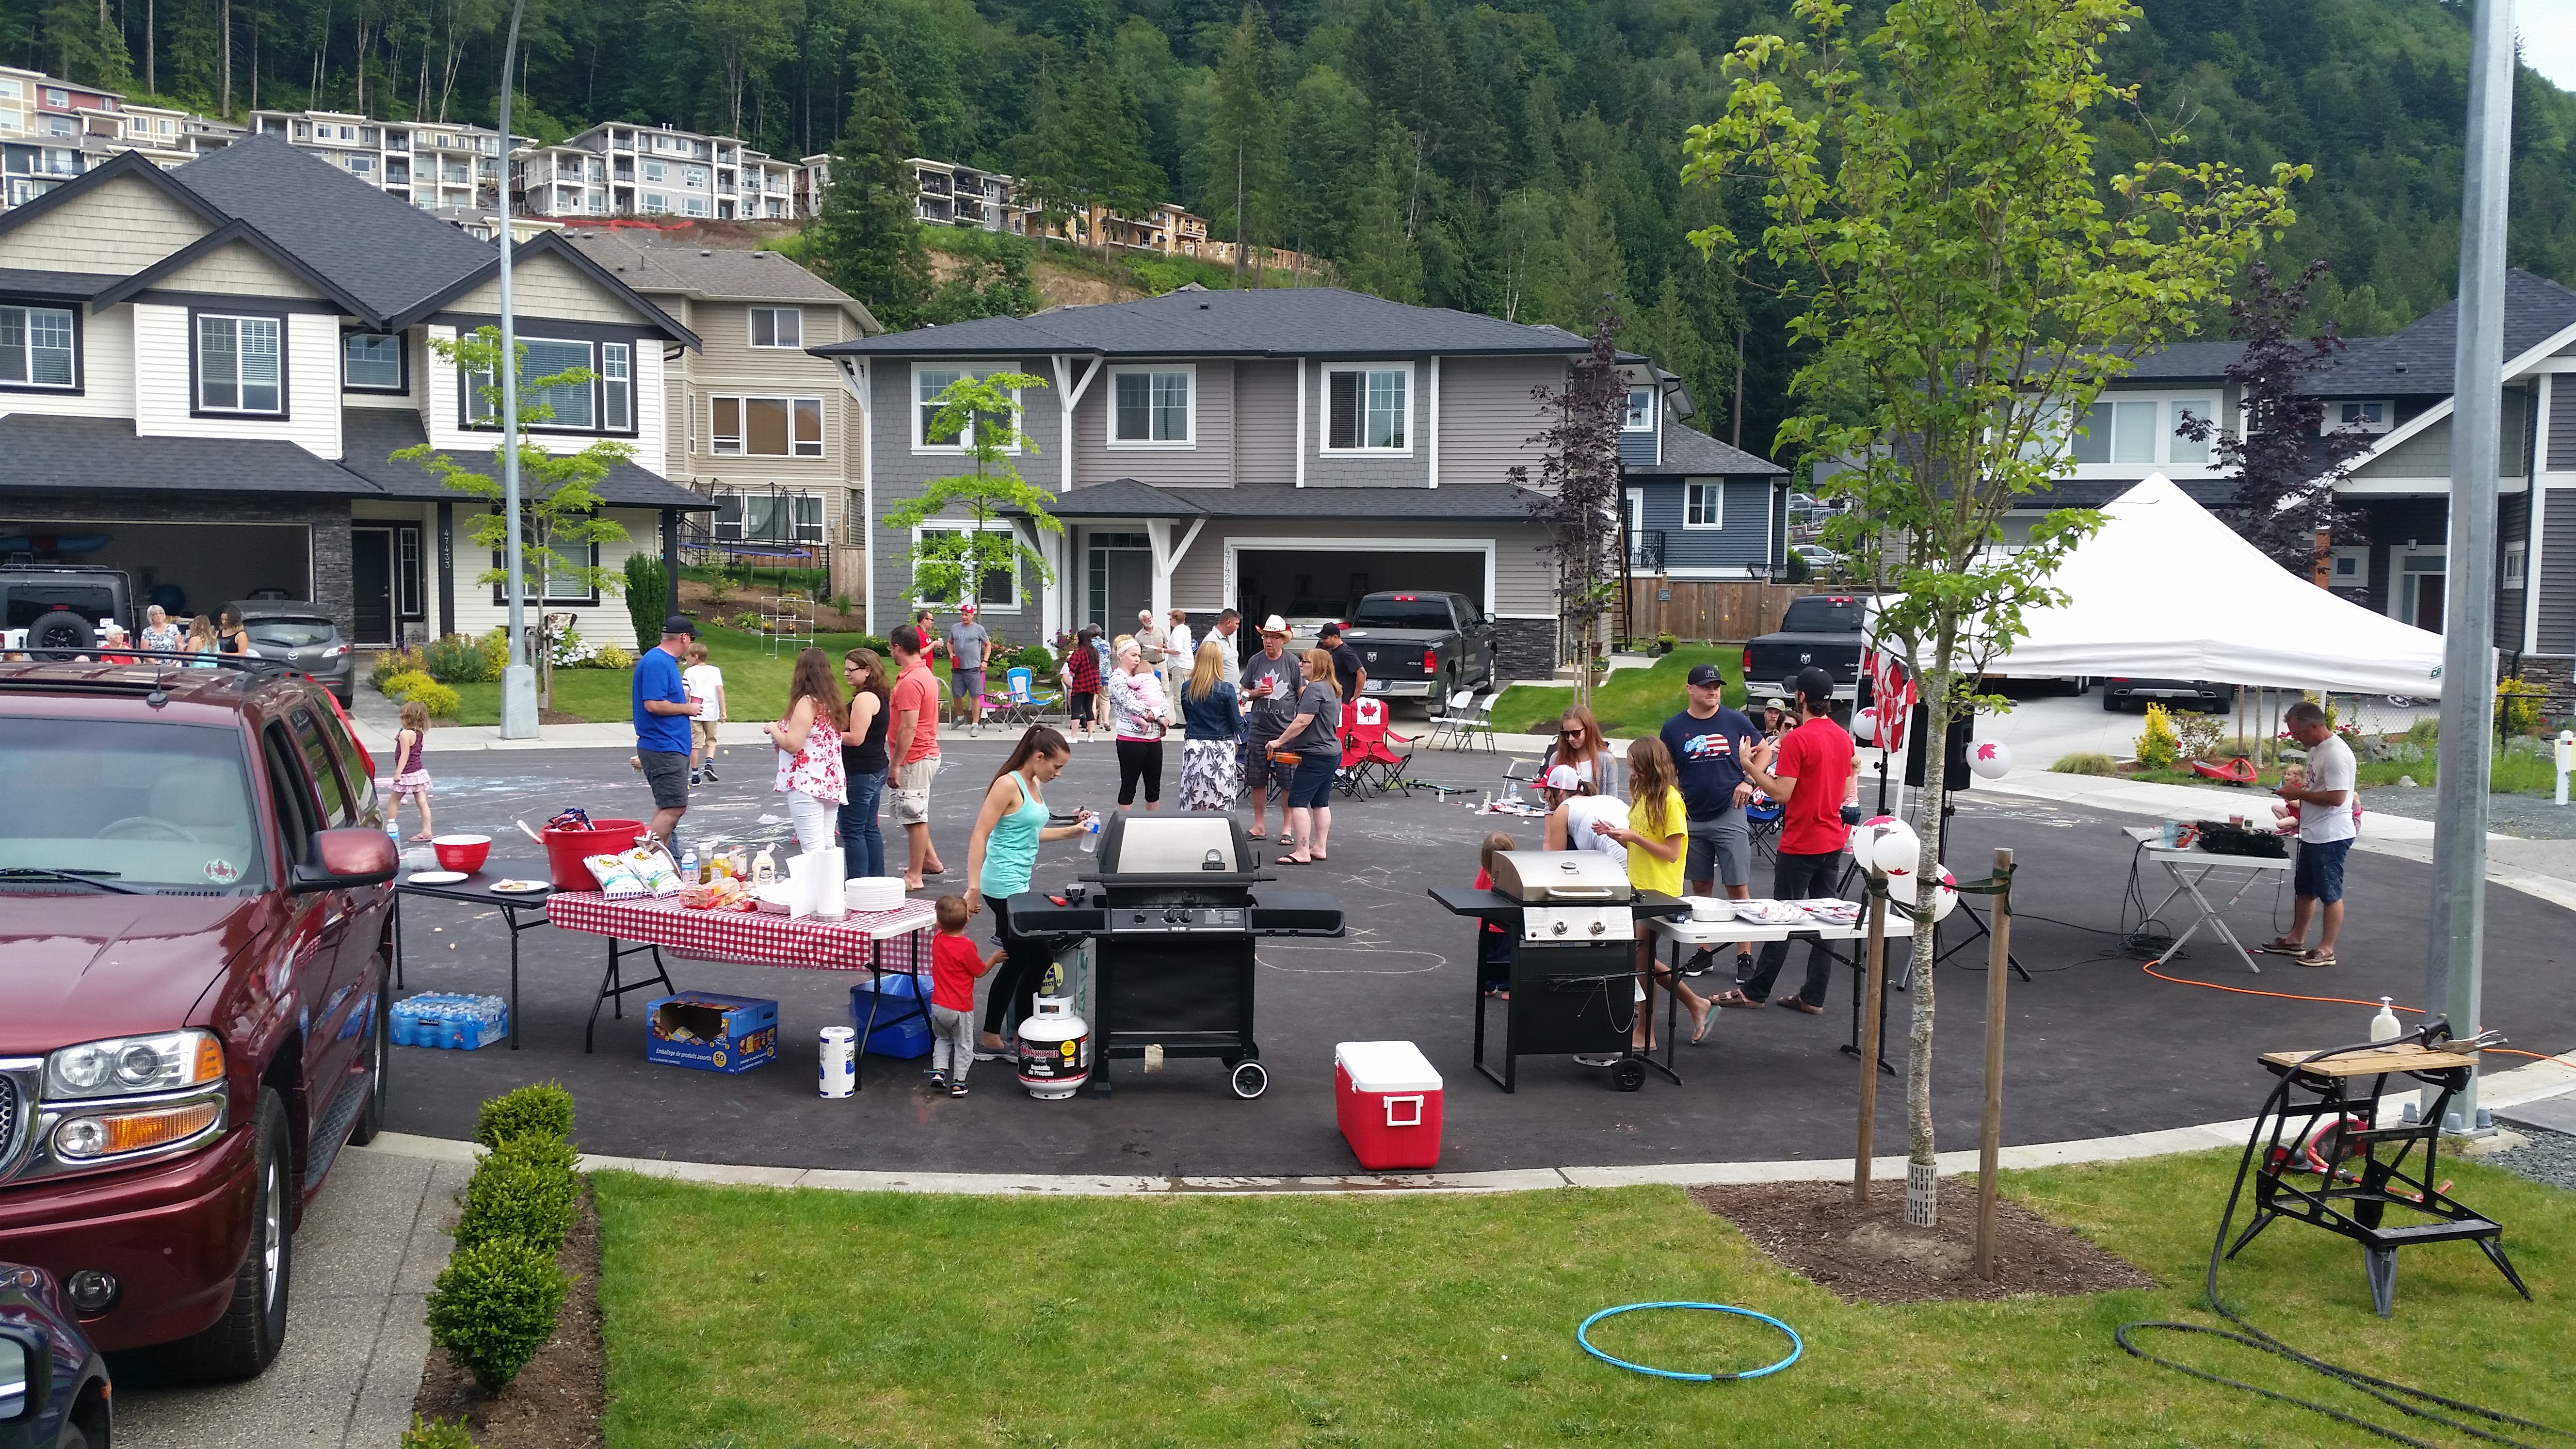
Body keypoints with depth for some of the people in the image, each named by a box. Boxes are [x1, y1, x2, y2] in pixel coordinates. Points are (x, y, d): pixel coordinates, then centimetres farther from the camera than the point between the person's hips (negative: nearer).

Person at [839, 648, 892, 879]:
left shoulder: (864, 698, -18)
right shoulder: (878, 697, 14)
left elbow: (856, 738, -21)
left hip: (861, 774, -11)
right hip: (875, 771, 11)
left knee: (852, 830, -6)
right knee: (869, 828, 15)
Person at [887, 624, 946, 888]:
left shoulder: (910, 682, -21)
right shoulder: (925, 674, 12)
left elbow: (909, 728, -25)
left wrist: (896, 765, -21)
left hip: (914, 759, -11)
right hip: (927, 753, 11)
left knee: (914, 817, -2)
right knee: (913, 815, 20)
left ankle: (914, 876, 5)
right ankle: (930, 861, 28)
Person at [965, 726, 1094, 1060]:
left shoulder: (1033, 785, 12)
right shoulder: (1008, 785, -15)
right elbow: (980, 837, -19)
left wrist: (1070, 831, 15)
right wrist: (973, 886, -23)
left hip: (1017, 886, 9)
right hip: (1004, 887, -9)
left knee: (1017, 962, 13)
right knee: (1041, 957, -3)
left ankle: (990, 1041, 22)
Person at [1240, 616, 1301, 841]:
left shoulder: (1292, 663, -2)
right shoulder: (1255, 662, 5)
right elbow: (1242, 692, 14)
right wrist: (1255, 693, -8)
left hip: (1286, 731, -3)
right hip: (1258, 731, 3)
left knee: (1288, 782, 1)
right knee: (1257, 781, 9)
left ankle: (1286, 827, 11)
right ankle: (1258, 826, 20)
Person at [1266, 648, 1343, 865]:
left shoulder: (1314, 689, -16)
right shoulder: (1332, 690, 14)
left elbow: (1301, 722, -21)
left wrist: (1279, 741, -13)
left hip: (1316, 755, -10)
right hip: (1332, 752, 10)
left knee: (1298, 801, -8)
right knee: (1320, 802, 15)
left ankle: (1302, 853, -10)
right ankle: (1319, 849, 18)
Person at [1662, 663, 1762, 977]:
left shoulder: (1736, 721, 0)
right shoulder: (1674, 728, 3)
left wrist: (1749, 781, -5)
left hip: (1730, 816, -2)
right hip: (1692, 819, 2)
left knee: (1738, 888, -3)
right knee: (1701, 887, 10)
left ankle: (1745, 955, 0)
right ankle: (1704, 951, 19)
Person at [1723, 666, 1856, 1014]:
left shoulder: (1797, 739, -17)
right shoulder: (1843, 738, 7)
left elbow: (1781, 793, -21)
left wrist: (1750, 766, -13)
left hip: (1800, 844, -7)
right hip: (1834, 841, 7)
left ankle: (1753, 991, 9)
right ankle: (1814, 997, 10)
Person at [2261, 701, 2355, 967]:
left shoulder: (2336, 754, -22)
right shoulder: (2317, 749, 11)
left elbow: (2337, 797, -28)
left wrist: (2300, 794, -18)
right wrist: (2298, 786, 6)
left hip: (2331, 837, -11)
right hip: (2313, 835, 11)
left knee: (2330, 894, 0)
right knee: (2304, 890, 20)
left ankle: (2326, 950, 7)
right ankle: (2296, 940, 31)